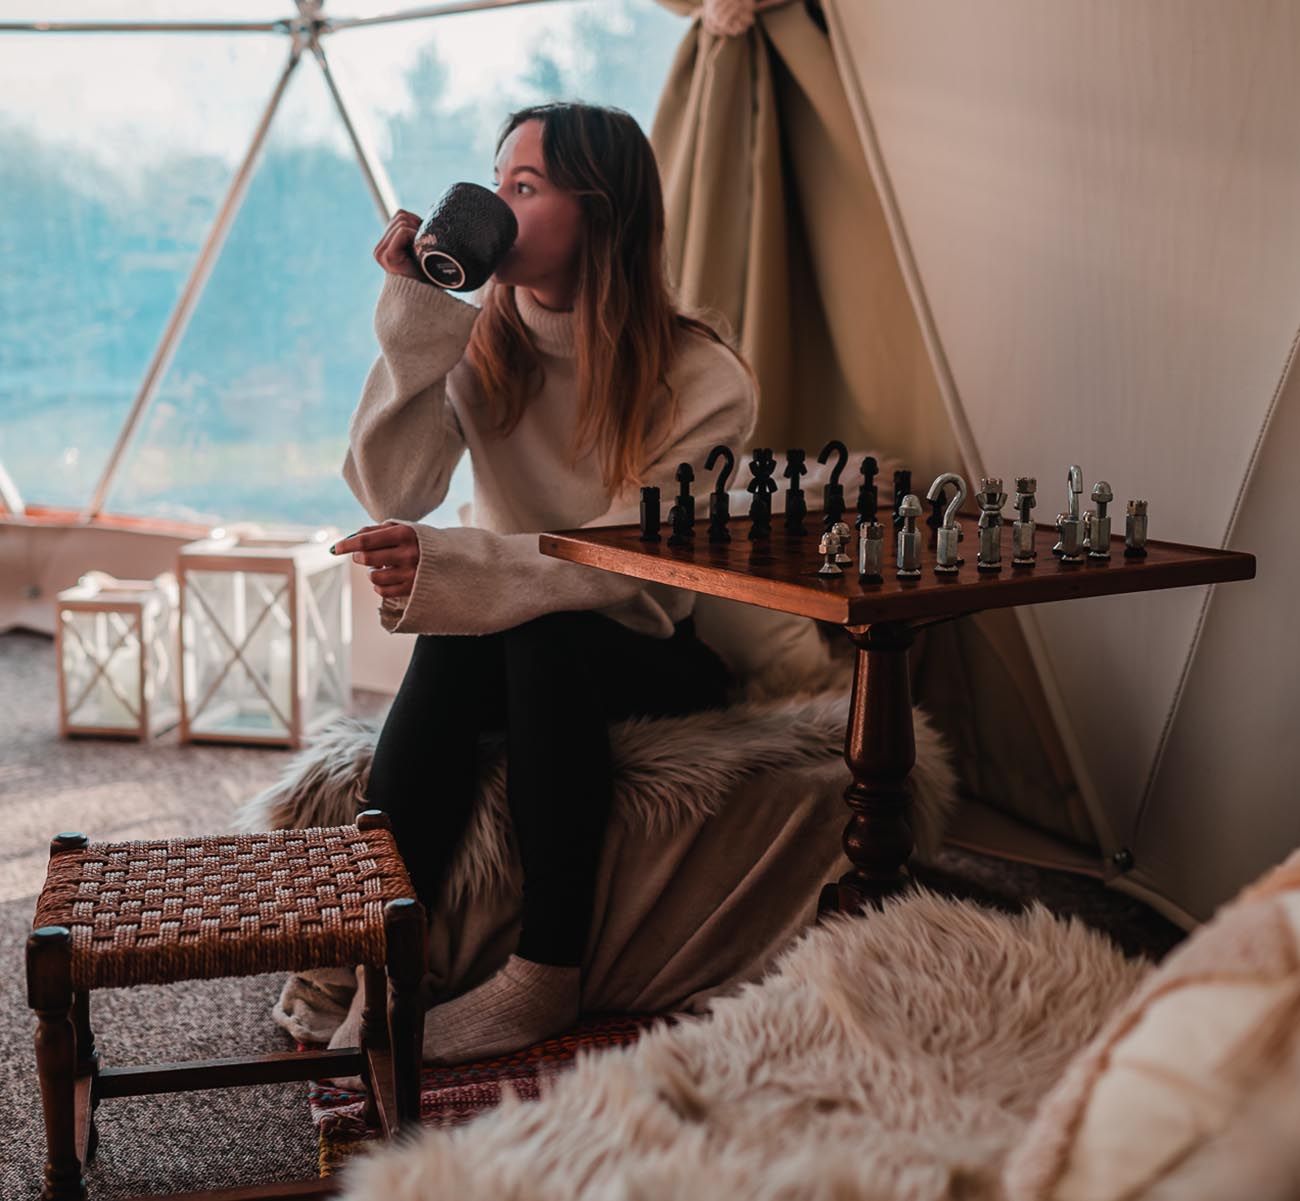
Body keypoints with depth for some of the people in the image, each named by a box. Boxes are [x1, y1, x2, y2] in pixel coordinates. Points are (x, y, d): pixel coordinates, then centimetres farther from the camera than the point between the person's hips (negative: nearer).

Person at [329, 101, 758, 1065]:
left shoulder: (703, 378, -13)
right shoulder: (484, 342, 0)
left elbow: (627, 562, -22)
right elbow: (389, 494, -12)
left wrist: (450, 566, -36)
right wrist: (415, 316, -19)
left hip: (641, 658, -2)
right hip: (507, 646, 3)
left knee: (541, 634, -34)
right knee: (450, 646, -31)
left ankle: (549, 976, -28)